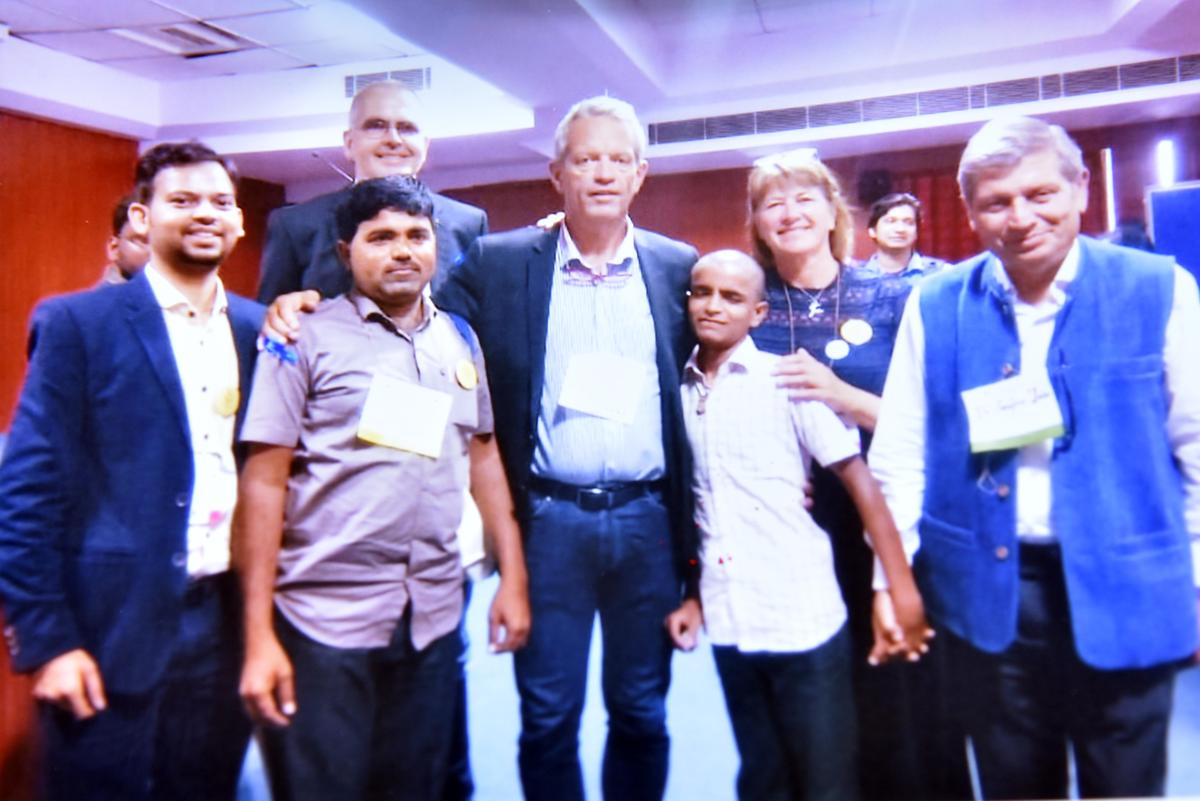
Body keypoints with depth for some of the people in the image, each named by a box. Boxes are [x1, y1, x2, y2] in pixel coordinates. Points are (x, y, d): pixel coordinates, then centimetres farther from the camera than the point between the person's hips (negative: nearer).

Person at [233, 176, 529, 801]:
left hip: (433, 617, 4)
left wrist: (513, 576, 8)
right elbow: (263, 481, -8)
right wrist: (259, 634, -11)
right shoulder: (308, 337, -5)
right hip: (324, 619, -4)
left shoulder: (460, 339, 8)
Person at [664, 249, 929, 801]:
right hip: (728, 623, 4)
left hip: (802, 618, -3)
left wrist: (903, 594, -14)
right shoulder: (679, 392, 3)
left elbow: (859, 480, -9)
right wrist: (693, 594, 8)